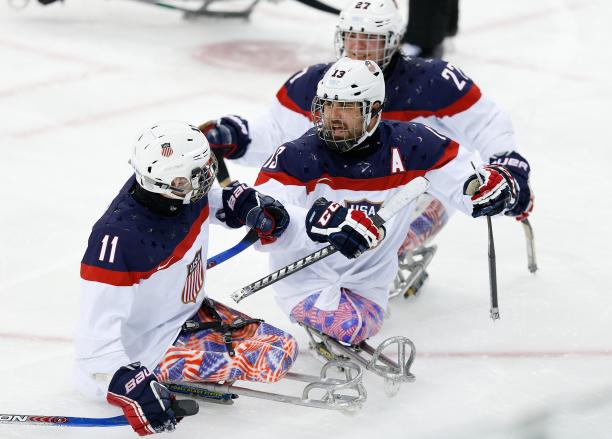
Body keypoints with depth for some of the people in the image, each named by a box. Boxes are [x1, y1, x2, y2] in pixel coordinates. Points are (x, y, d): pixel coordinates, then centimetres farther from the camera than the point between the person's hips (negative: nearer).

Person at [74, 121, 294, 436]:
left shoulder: (183, 193, -13)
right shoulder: (121, 238, -36)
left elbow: (217, 200, 14)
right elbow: (98, 325, -35)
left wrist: (251, 206, -4)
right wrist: (128, 385, -44)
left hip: (186, 312, 9)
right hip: (147, 347, -9)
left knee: (280, 347, 11)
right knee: (270, 360, -17)